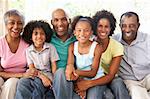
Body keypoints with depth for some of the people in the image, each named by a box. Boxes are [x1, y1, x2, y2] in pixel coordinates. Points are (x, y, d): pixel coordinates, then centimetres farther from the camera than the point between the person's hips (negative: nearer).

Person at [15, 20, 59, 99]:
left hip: (47, 74, -1)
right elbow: (31, 68, -1)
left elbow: (54, 66, 2)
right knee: (22, 82, -29)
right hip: (34, 75, 1)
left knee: (37, 82, -33)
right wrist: (42, 76, -18)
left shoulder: (51, 47, 2)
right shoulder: (28, 50, 5)